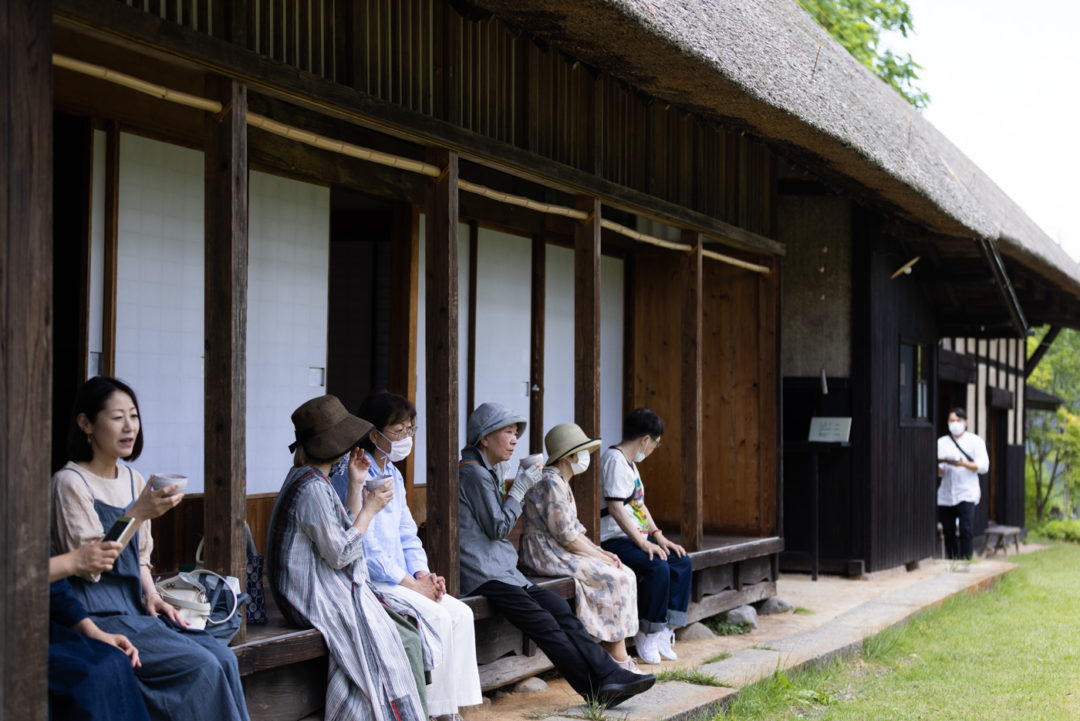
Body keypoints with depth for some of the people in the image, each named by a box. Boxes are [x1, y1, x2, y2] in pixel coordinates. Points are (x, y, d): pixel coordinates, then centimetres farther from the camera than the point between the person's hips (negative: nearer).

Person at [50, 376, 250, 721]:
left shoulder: (133, 480, 14)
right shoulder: (70, 482, -10)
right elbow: (88, 566, -16)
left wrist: (151, 595, 5)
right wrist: (138, 514, -24)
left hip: (134, 608, 7)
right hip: (96, 614, -7)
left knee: (223, 657, -15)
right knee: (200, 666, -23)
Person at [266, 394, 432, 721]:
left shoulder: (311, 480, 13)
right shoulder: (312, 488, -19)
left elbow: (346, 532, 17)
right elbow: (340, 553, -19)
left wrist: (356, 485, 9)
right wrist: (371, 508, -11)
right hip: (315, 598, -10)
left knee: (407, 627, -1)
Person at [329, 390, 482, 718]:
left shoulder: (393, 475, 16)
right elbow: (363, 545, -20)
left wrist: (423, 574, 1)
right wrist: (410, 583, -17)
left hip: (398, 577, 9)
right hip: (364, 579, -9)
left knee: (461, 614, -6)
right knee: (437, 617, -23)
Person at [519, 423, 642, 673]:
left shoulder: (561, 482, 17)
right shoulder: (551, 483, -17)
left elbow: (574, 529, 17)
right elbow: (566, 535, -20)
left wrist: (601, 552, 4)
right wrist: (599, 556, -12)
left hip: (560, 551, 10)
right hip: (546, 555, -10)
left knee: (624, 575, 0)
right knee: (616, 579, -13)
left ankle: (613, 654, -3)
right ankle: (619, 660, -5)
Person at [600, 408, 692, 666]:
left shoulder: (630, 462, 19)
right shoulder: (614, 459, -14)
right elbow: (615, 508, -21)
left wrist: (658, 536, 8)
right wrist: (643, 543, -22)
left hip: (636, 536, 10)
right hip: (614, 540, -10)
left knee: (683, 563, -4)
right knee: (658, 568, -29)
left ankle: (664, 633, -4)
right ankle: (645, 635, -13)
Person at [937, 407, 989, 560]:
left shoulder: (975, 441, 8)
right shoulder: (941, 442, 16)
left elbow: (983, 466, -2)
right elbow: (939, 470, 11)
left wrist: (963, 464, -18)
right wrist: (938, 468, -14)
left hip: (966, 494, -3)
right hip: (945, 494, 3)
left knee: (966, 530, -14)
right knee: (948, 532, 3)